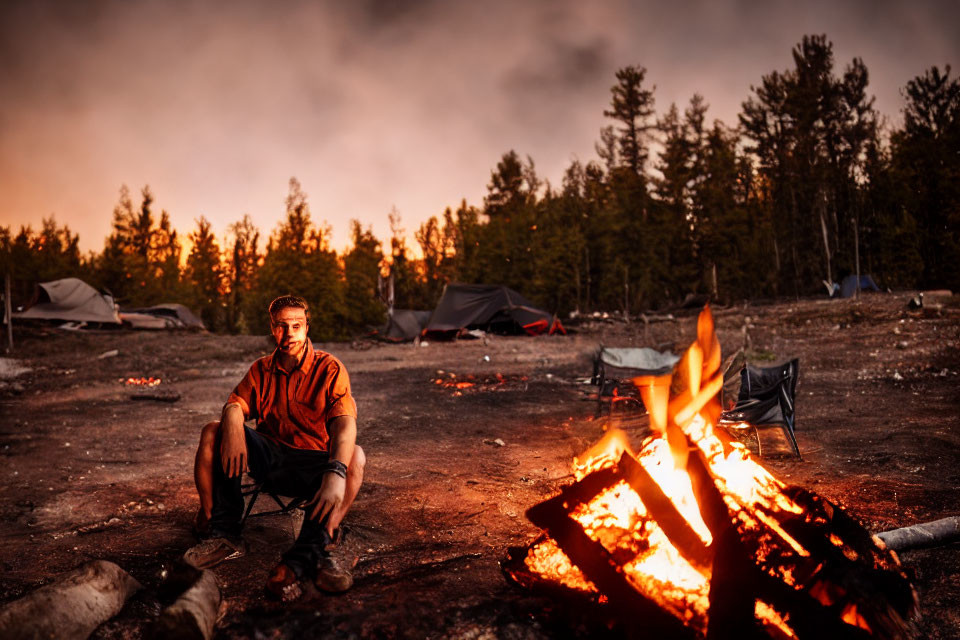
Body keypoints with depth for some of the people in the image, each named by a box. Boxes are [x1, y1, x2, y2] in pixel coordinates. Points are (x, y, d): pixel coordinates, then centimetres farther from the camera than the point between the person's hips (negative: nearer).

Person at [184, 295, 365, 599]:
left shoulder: (330, 369, -8)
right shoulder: (262, 370, 10)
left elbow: (345, 423, -22)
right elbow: (234, 406, -3)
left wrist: (336, 473, -42)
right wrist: (233, 430, -31)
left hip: (312, 465, -4)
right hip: (269, 457, 4)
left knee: (355, 456, -34)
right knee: (213, 432, -15)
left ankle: (305, 557, -45)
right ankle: (222, 534, -18)